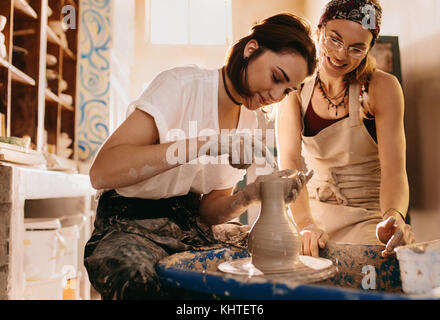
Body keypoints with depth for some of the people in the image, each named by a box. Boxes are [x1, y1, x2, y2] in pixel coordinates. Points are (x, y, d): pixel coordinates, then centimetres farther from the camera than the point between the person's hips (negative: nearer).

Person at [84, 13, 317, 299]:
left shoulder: (248, 119, 7)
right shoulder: (181, 85, -15)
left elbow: (209, 211, 4)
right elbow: (101, 173, -27)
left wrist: (252, 194, -17)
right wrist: (206, 143, -31)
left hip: (192, 227, 6)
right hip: (131, 227, -6)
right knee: (144, 284, -39)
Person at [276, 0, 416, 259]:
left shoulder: (382, 87, -8)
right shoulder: (295, 90, -4)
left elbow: (394, 170, -16)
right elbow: (289, 162, -16)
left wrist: (394, 218, -36)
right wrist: (305, 224, -32)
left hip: (368, 218, -1)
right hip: (314, 214, 2)